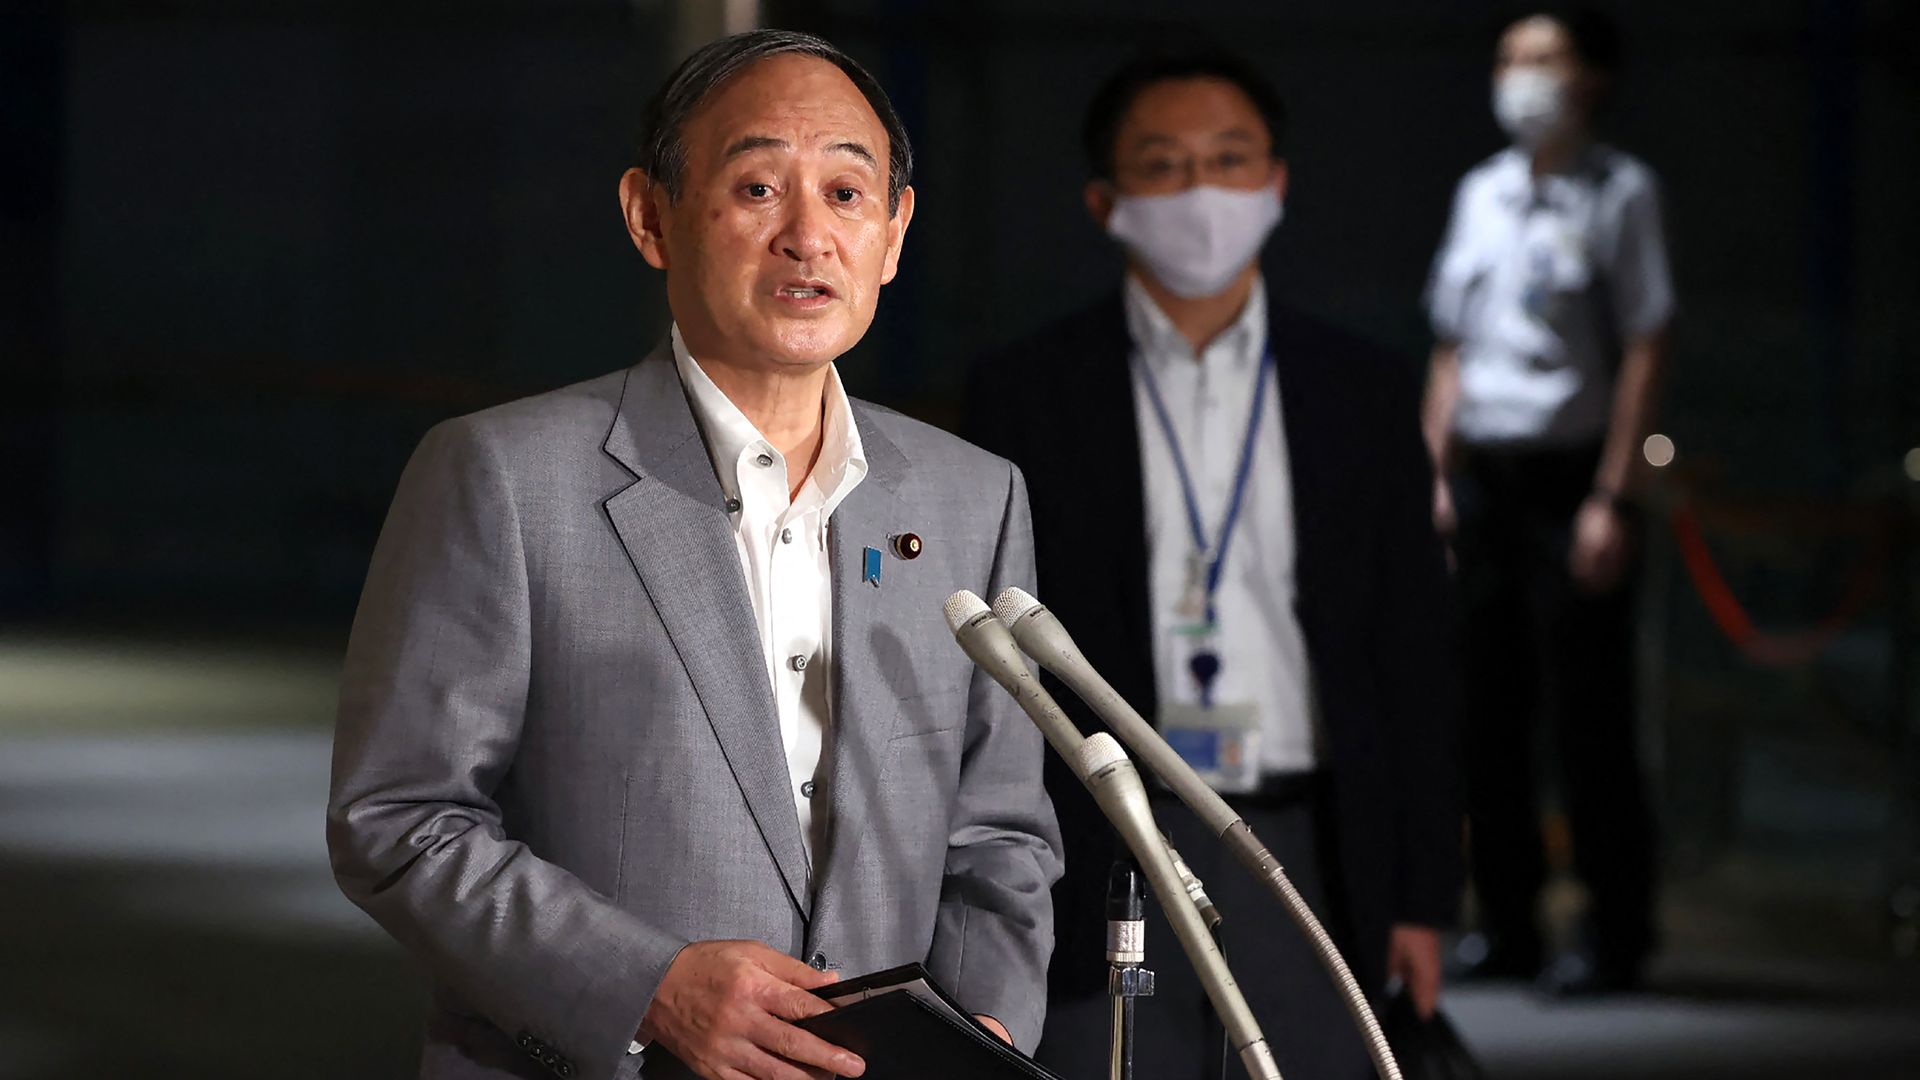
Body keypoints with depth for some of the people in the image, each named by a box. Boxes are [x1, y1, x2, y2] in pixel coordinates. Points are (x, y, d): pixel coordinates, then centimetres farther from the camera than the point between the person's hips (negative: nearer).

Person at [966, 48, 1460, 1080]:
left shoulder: (1369, 393, 8)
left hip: (1309, 858, 2)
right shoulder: (1027, 395, 4)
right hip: (1103, 867, -1)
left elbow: (1414, 657, 8)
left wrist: (1422, 894, 4)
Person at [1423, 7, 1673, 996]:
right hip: (1482, 477, 5)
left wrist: (1611, 497, -13)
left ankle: (1615, 932, 2)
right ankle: (1505, 923, 13)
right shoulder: (1480, 192, 15)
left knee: (1587, 712, -4)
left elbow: (1645, 350, -7)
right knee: (1487, 710, 5)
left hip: (1569, 476, -5)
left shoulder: (1619, 193, -2)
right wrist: (1440, 472, 9)